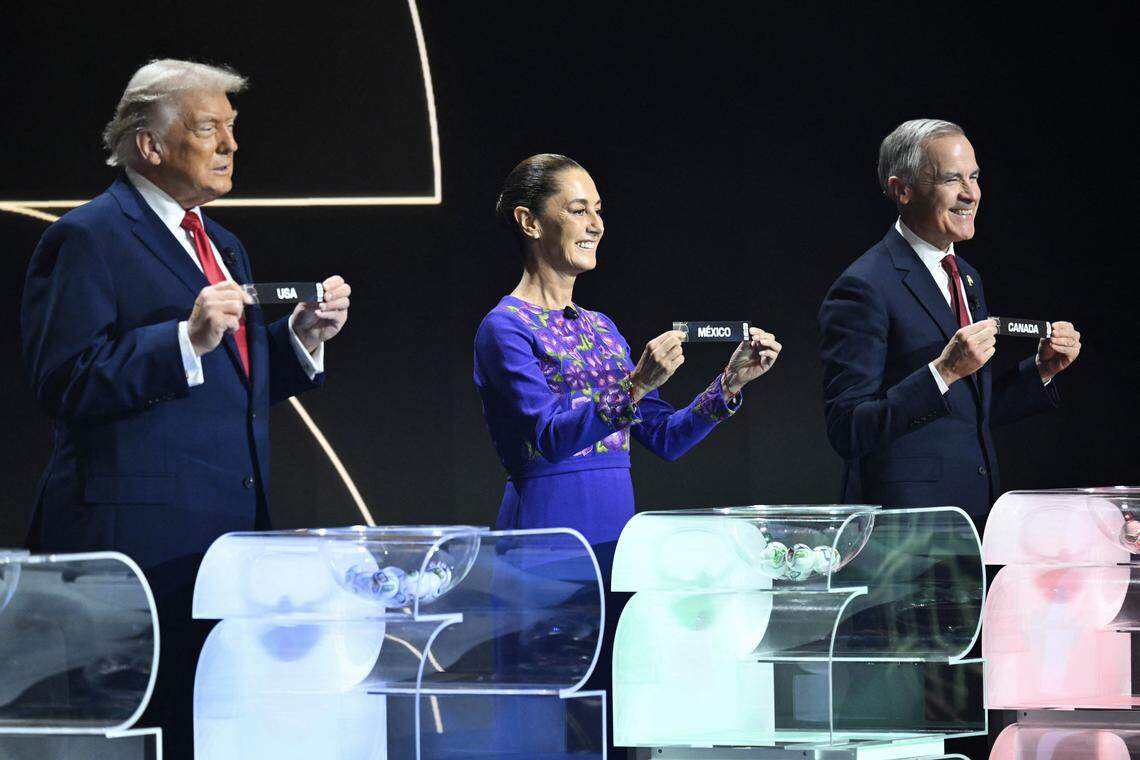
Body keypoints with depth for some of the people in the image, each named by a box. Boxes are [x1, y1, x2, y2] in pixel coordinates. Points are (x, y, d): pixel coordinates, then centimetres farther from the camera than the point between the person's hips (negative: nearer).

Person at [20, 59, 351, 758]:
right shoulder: (88, 239, -5)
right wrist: (187, 340, -21)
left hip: (232, 533, 8)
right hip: (140, 536, -8)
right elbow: (64, 381, -14)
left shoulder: (224, 247, 23)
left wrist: (302, 335, 9)